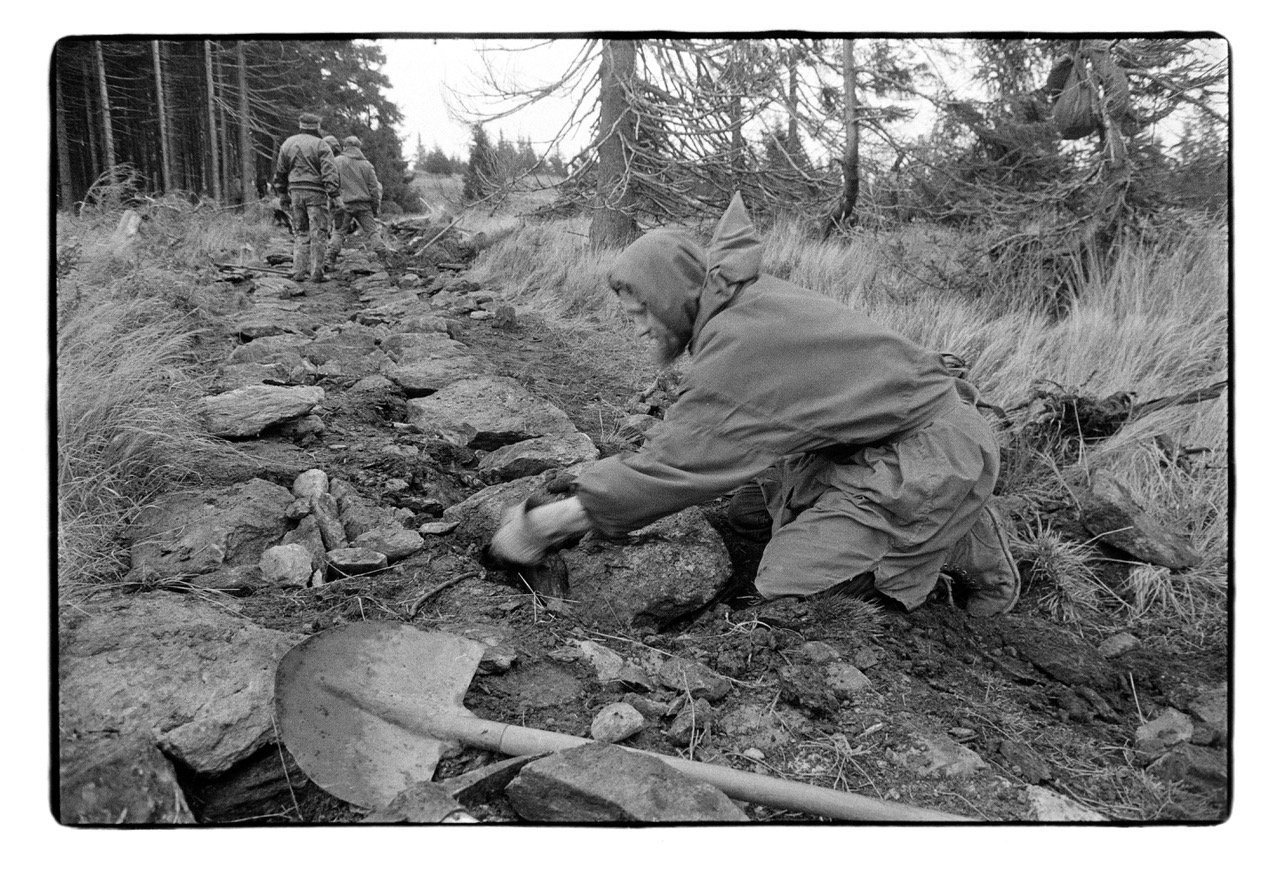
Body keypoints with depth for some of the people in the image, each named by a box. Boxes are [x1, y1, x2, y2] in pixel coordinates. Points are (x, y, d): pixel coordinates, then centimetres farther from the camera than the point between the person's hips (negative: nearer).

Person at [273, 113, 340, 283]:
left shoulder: (288, 144, 12)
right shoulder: (321, 145, -4)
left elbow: (280, 172, 16)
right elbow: (329, 172, -13)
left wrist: (282, 194, 22)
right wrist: (333, 196, -14)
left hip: (295, 192, 5)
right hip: (315, 192, -4)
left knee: (300, 232, 12)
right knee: (318, 233, -1)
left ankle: (299, 271, 6)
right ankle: (316, 272, -3)